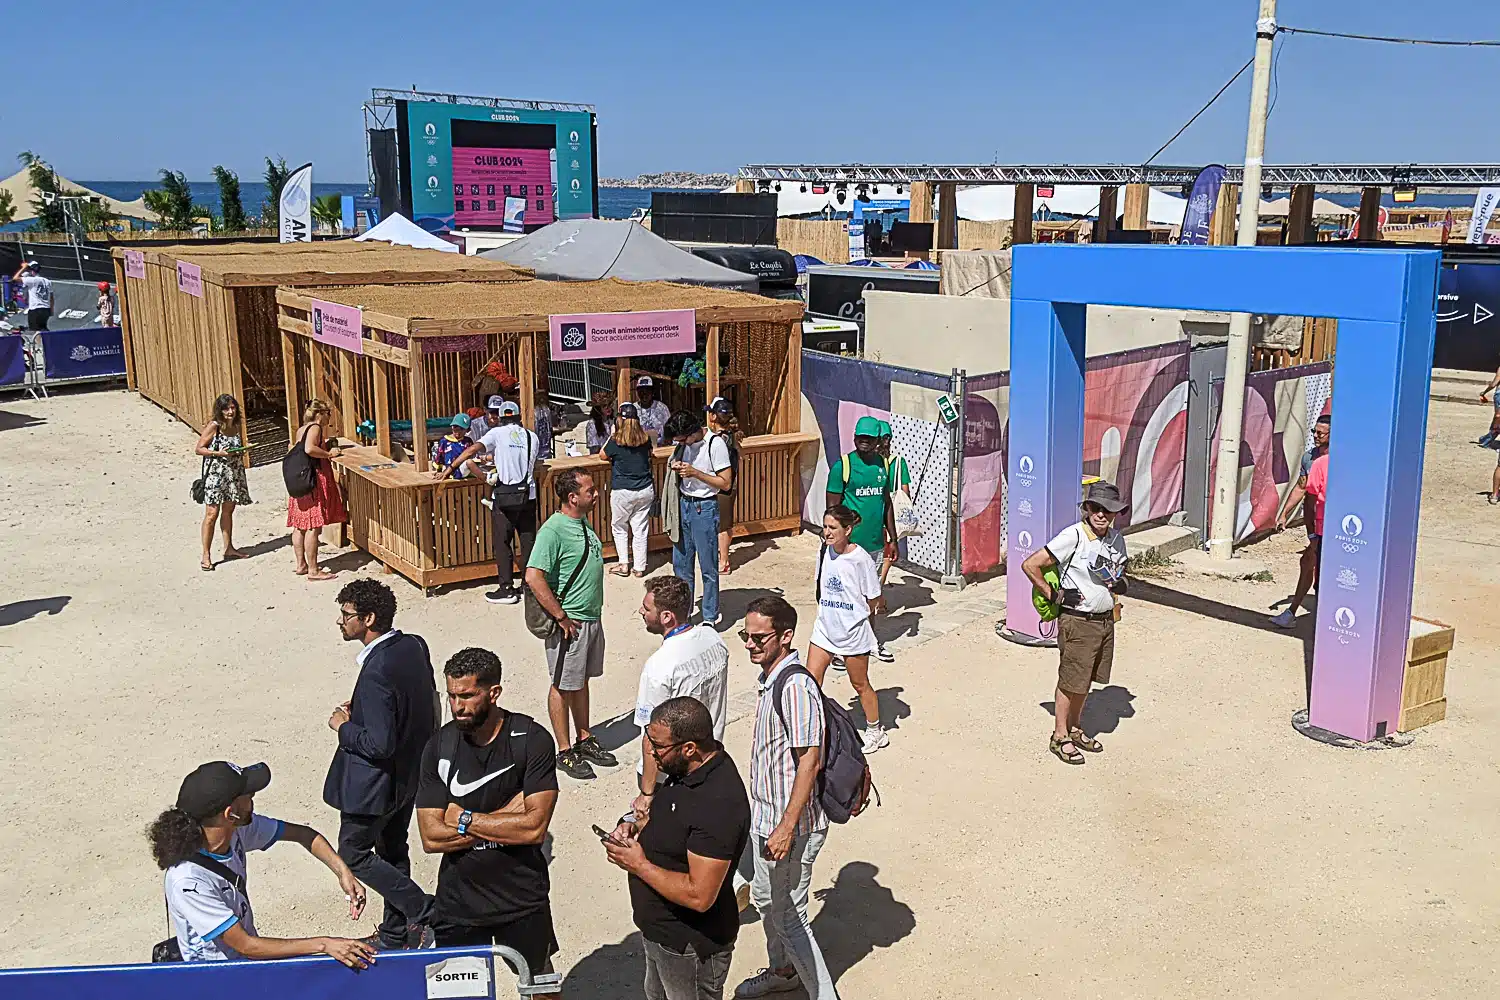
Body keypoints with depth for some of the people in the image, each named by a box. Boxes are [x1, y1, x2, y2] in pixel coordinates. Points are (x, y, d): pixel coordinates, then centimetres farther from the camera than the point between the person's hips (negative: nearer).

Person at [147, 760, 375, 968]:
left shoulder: (237, 828, -10)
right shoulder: (187, 881, -28)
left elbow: (302, 834, 4)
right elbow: (245, 945, -25)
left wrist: (343, 872, -11)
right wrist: (323, 945, -26)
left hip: (250, 957, 7)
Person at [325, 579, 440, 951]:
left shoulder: (377, 672, -31)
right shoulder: (415, 646, -4)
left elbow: (379, 744, -31)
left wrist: (343, 727, -14)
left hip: (375, 782, -9)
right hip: (410, 773, 9)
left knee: (353, 852, 11)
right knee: (393, 850, 22)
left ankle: (423, 910, 10)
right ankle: (395, 934, 35)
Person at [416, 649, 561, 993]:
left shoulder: (532, 740, -16)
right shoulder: (439, 746, -8)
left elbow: (535, 828, -22)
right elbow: (431, 838, -12)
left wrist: (464, 819, -16)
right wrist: (505, 818, -19)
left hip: (523, 897, -1)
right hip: (458, 899, 2)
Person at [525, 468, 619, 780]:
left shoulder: (584, 524, 7)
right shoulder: (553, 530, -20)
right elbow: (533, 577, -27)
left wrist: (594, 615, 17)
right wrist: (561, 617, -21)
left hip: (592, 618, 8)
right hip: (570, 623, -8)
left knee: (581, 681, 19)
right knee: (563, 686, 5)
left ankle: (585, 741, 32)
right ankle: (565, 753, 15)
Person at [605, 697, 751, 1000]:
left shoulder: (718, 805, -35)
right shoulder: (690, 768, -6)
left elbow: (699, 895, -34)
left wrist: (639, 864, -24)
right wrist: (640, 824, -4)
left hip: (690, 945, -9)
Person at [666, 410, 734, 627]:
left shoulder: (715, 444, -16)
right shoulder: (681, 443, 4)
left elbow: (726, 483, -15)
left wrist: (694, 472, -22)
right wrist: (673, 466, -4)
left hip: (704, 508, -6)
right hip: (682, 505, 7)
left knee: (708, 567, 2)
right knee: (681, 564, 12)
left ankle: (710, 618, 14)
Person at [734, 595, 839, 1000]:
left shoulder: (796, 686, -25)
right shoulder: (773, 678, 5)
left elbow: (809, 760, -26)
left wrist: (786, 828, -24)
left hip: (790, 825, -10)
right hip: (765, 816, 10)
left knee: (789, 918, 2)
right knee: (765, 899, 26)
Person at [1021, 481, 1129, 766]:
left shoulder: (1116, 539, 4)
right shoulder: (1073, 536, -18)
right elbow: (1030, 565, -18)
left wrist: (1120, 583, 2)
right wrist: (1053, 595, -13)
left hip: (1106, 620, 7)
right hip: (1077, 622, -7)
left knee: (1087, 679, 17)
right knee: (1071, 681, 2)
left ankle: (1075, 729, 33)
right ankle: (1060, 737, 15)